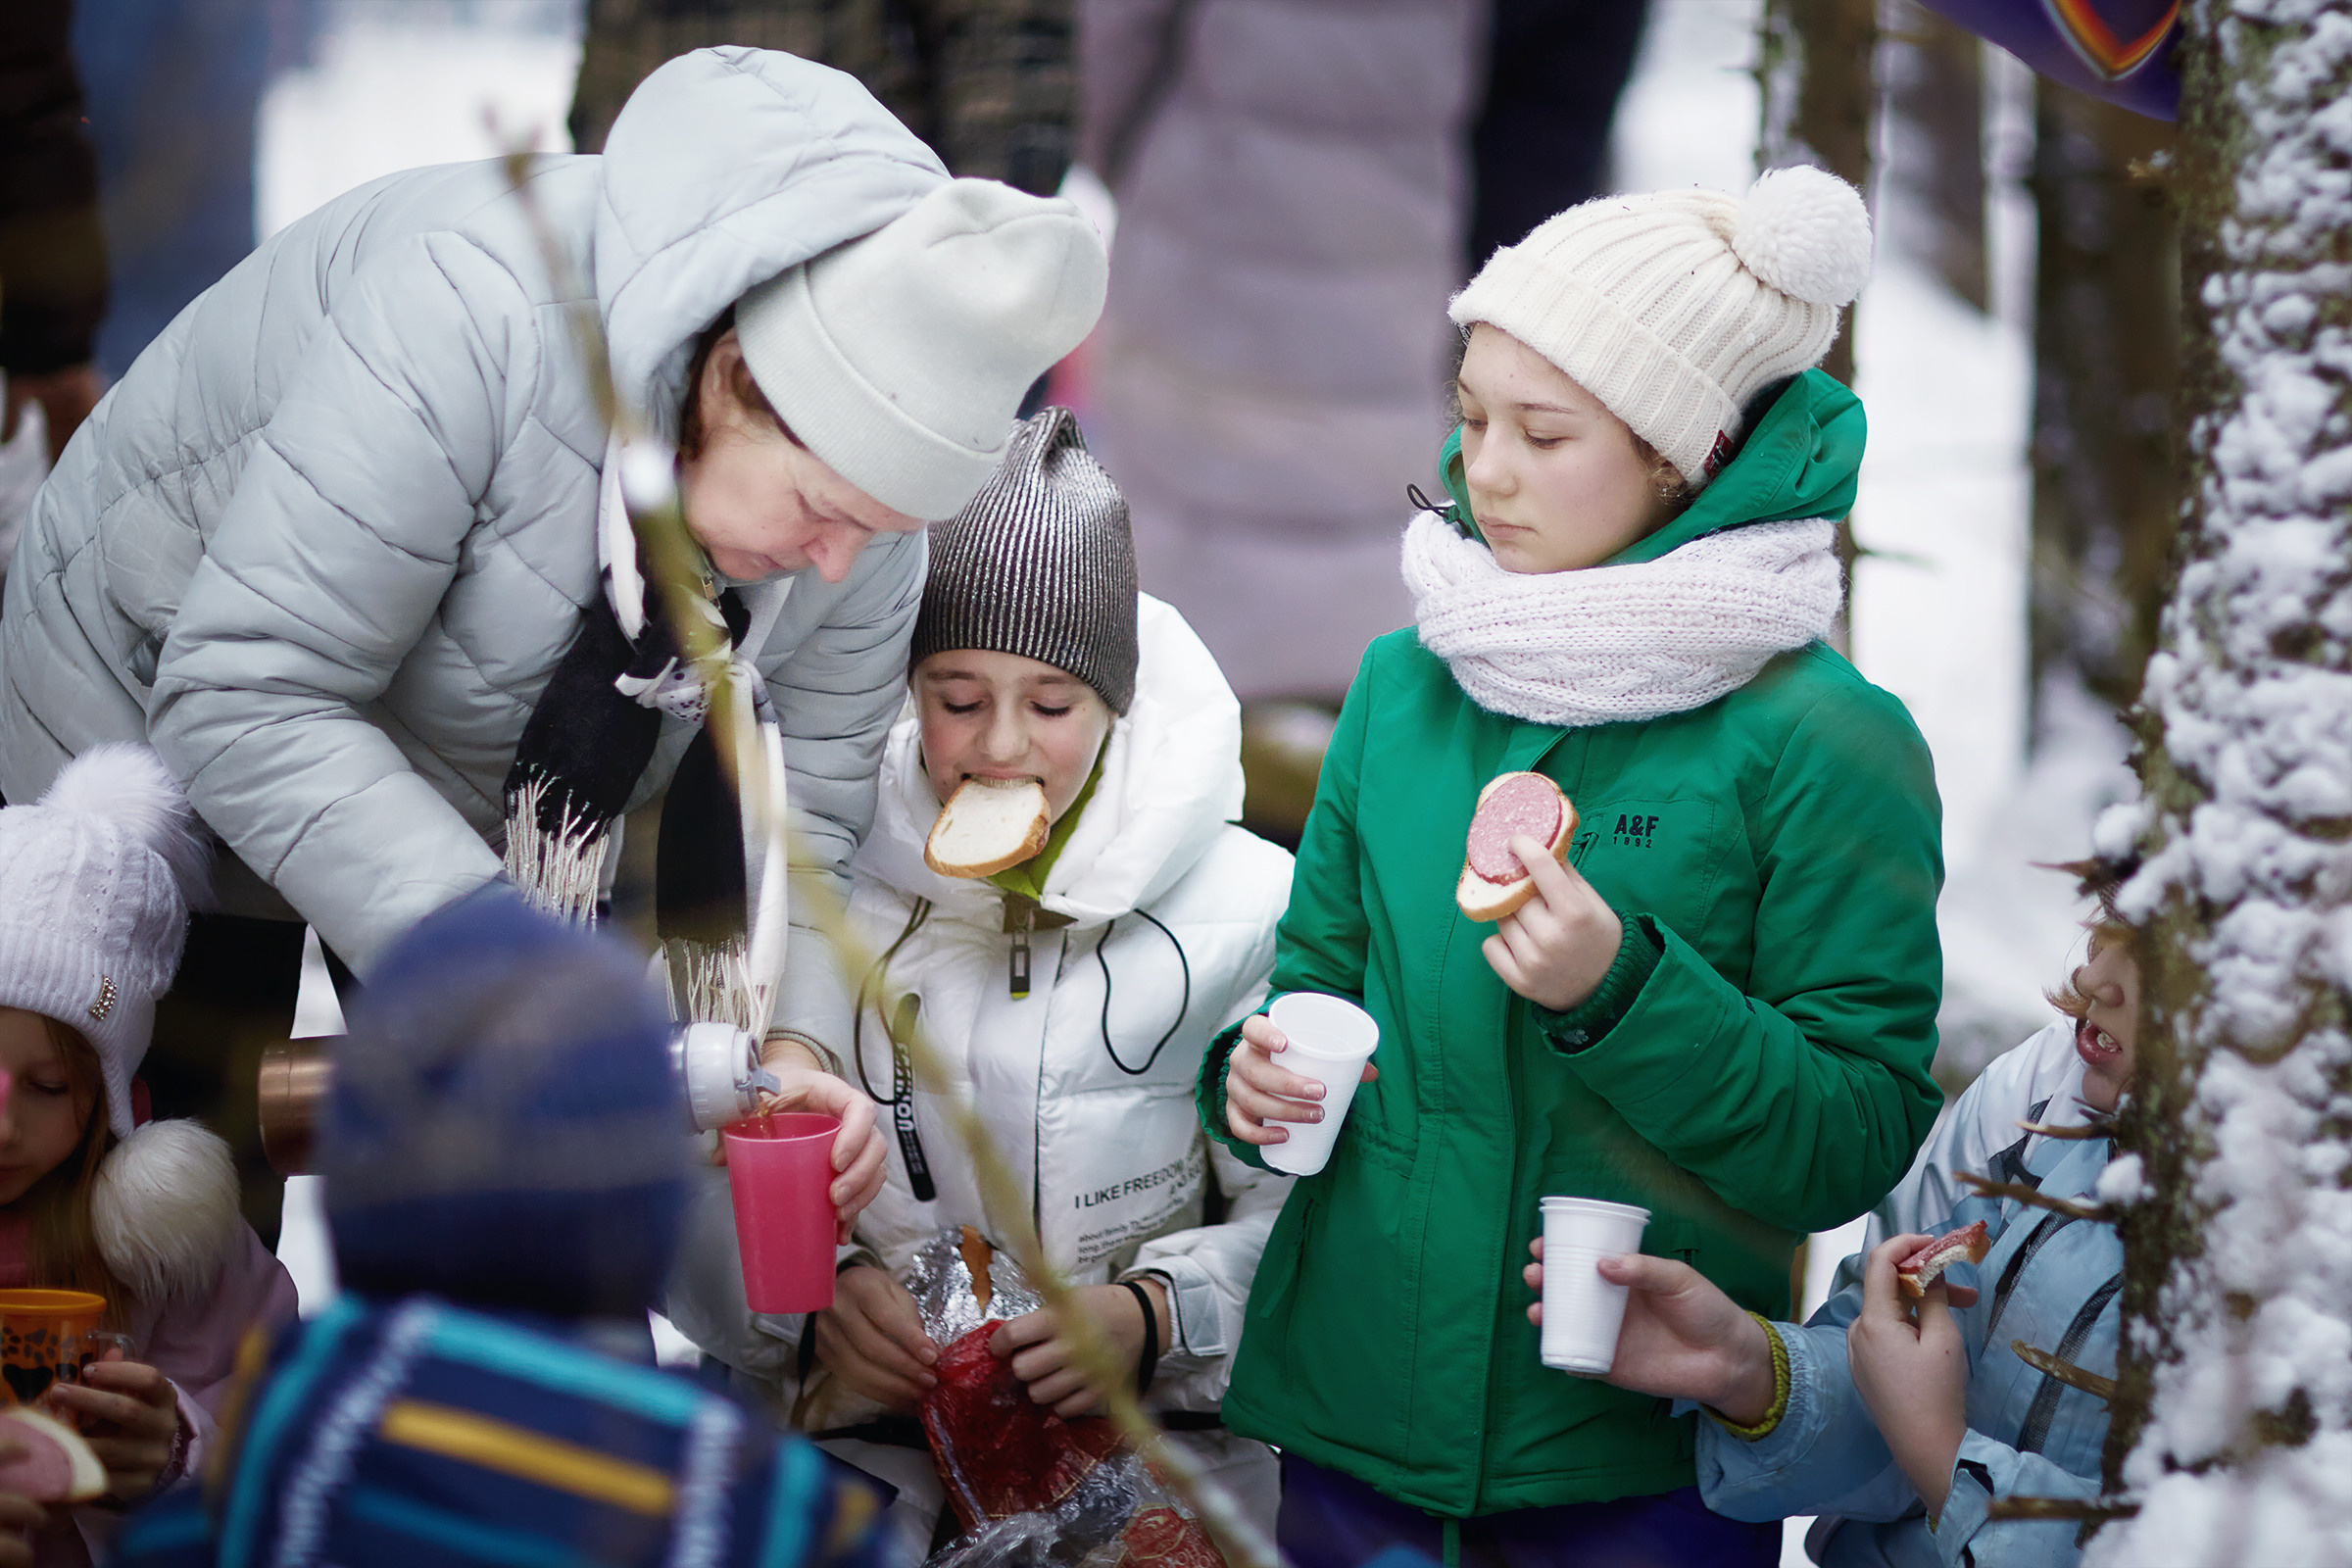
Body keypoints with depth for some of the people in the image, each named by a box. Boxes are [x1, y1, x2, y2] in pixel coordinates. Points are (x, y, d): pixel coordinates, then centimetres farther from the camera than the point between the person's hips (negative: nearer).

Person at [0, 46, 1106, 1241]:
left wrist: (796, 1041, -33)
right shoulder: (478, 313, -41)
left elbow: (802, 804, -13)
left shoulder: (861, 474, -20)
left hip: (491, 805, 5)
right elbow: (245, 705, -41)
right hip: (159, 718, -5)